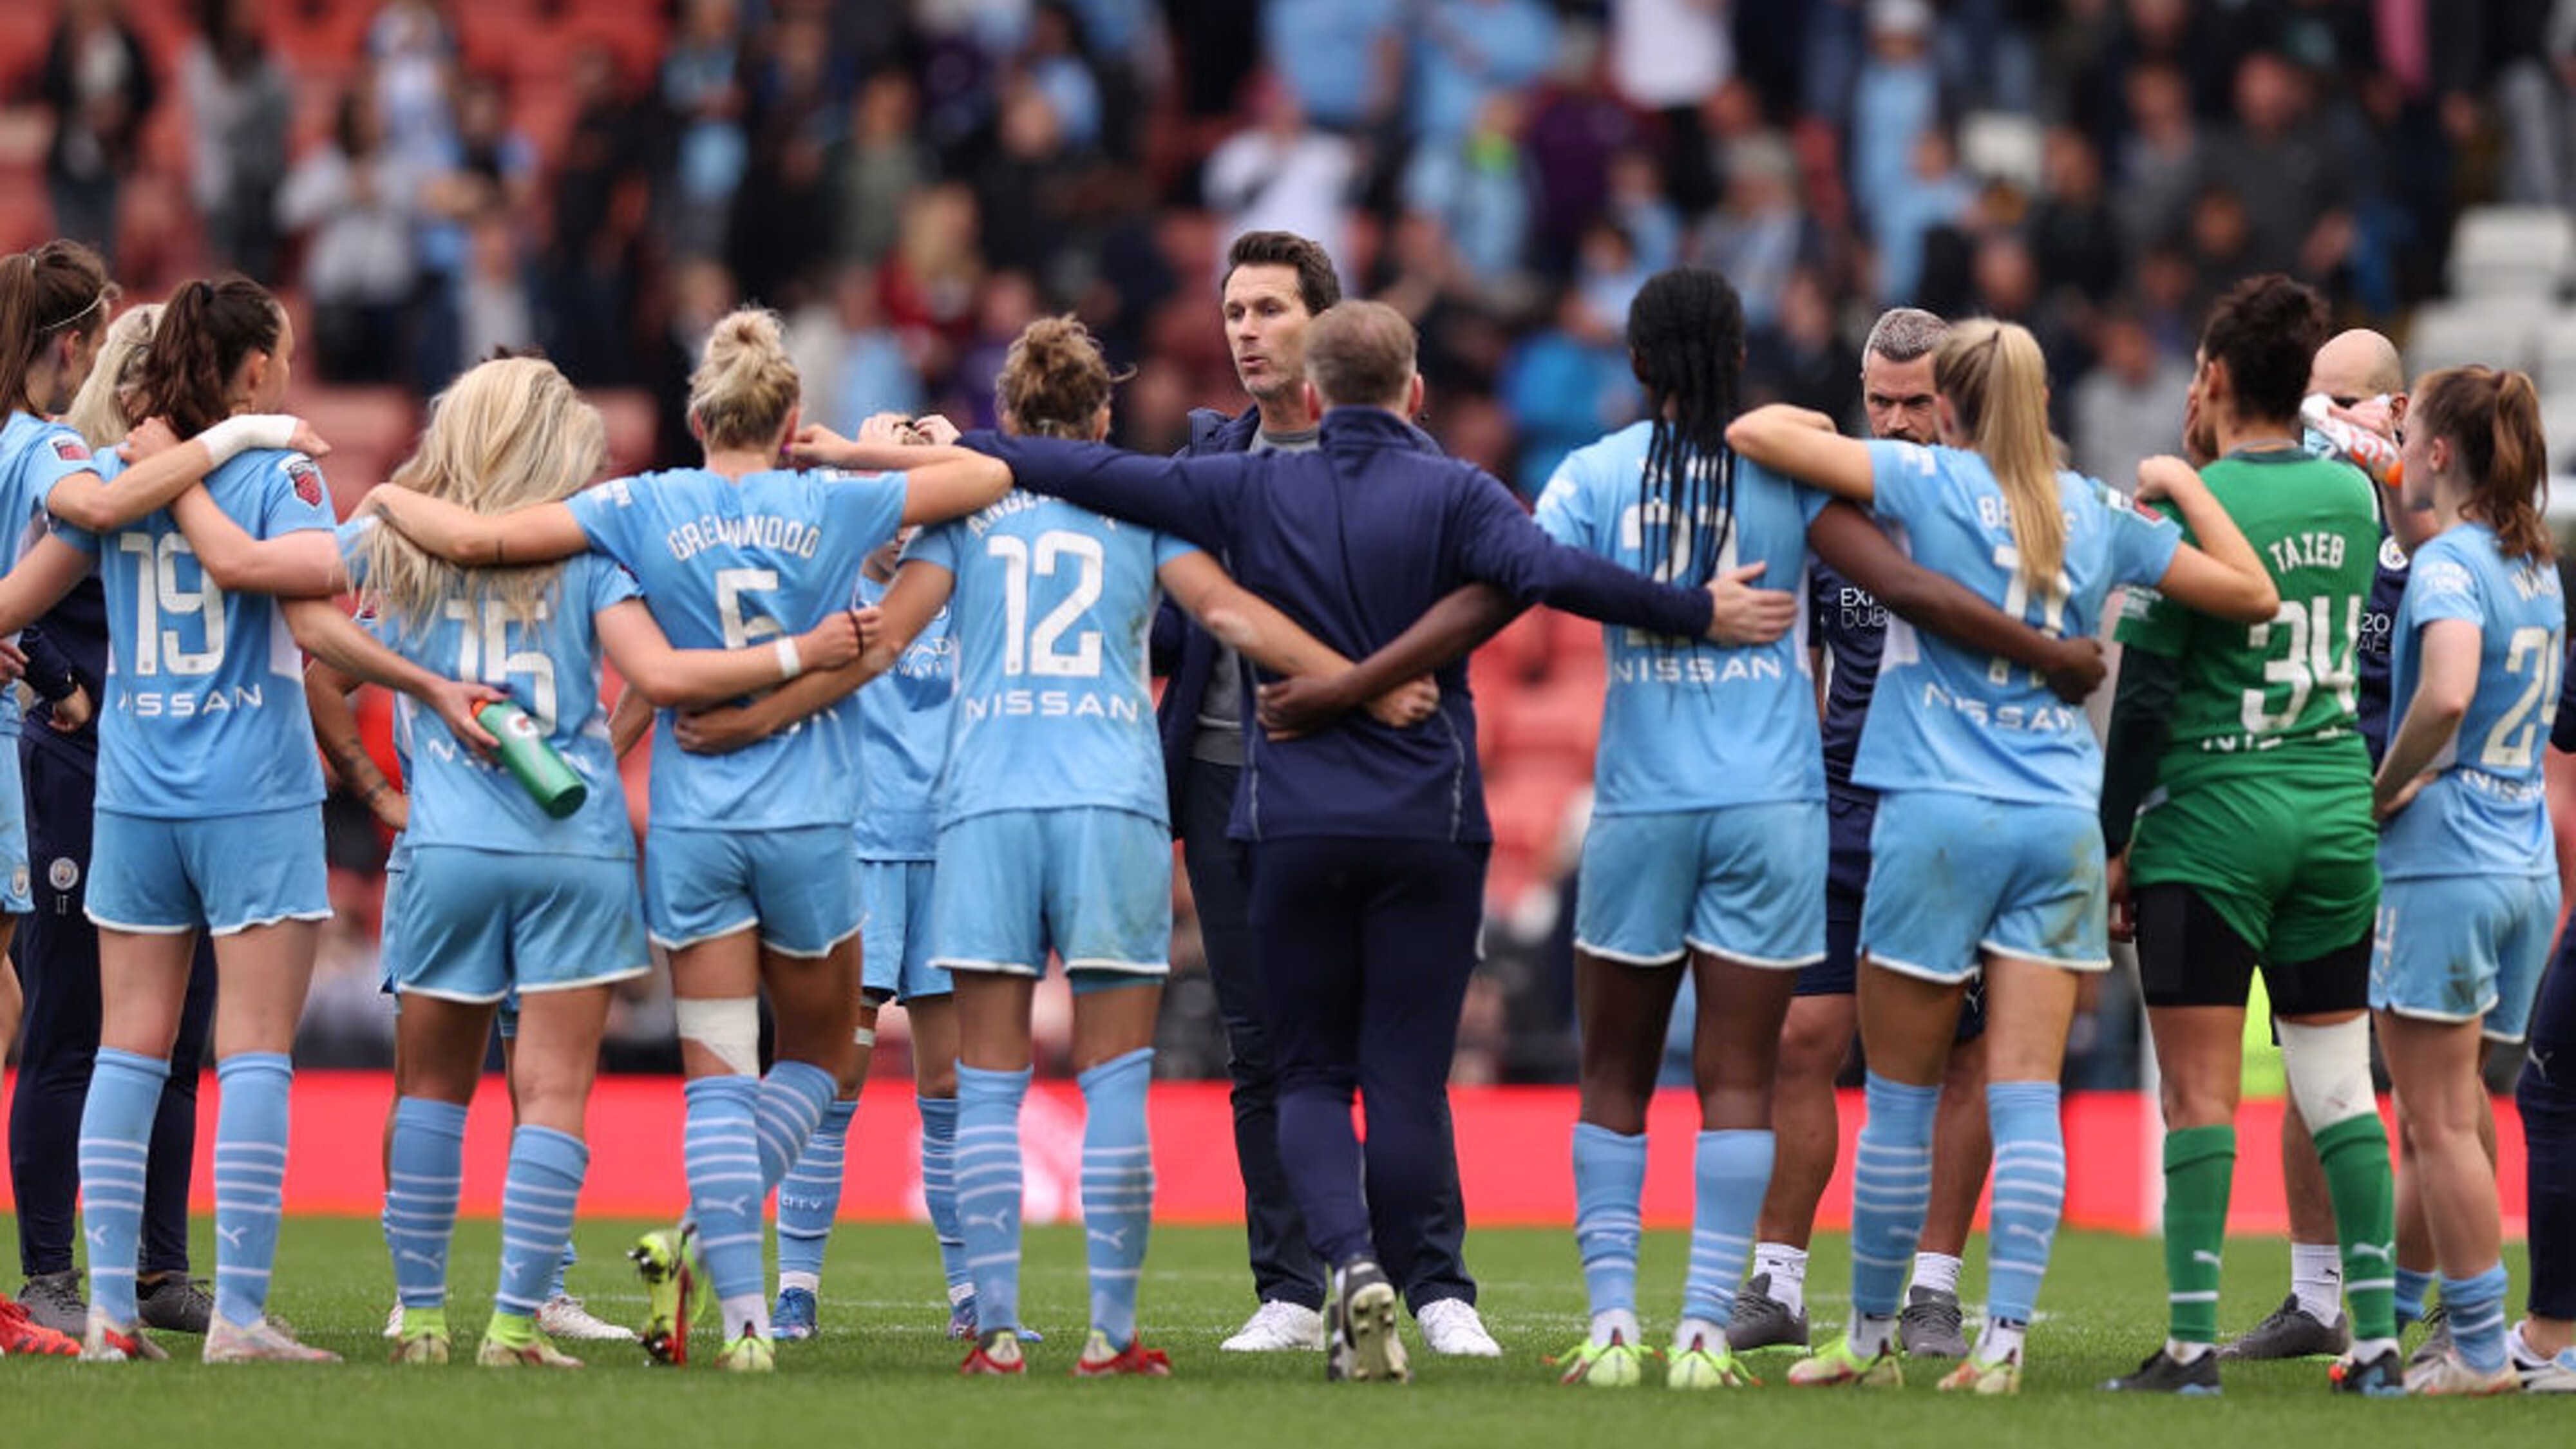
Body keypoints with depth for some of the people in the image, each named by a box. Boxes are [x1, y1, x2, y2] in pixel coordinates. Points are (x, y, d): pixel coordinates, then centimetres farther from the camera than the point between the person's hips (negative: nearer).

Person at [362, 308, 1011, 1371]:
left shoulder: (644, 508, -3)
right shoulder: (830, 507, -1)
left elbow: (475, 538, -8)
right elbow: (988, 476, 11)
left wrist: (392, 501, 10)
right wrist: (861, 453, 21)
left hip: (693, 825, 0)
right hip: (808, 823, 0)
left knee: (719, 1074, 2)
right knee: (817, 1055, 16)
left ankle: (744, 1315, -8)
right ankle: (706, 1240, -3)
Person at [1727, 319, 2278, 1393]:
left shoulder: (1929, 481, -3)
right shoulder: (2097, 515, 9)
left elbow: (1755, 434, -9)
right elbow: (2252, 592, 17)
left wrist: (1797, 421, 13)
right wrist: (2185, 487, 28)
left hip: (1939, 812, -3)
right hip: (2060, 822, 3)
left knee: (1901, 1094, 6)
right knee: (2026, 1098, -1)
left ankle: (1871, 1337, 15)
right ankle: (2003, 1338, -8)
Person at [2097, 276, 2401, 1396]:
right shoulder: (2353, 495, 5)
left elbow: (2147, 691, -10)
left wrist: (2115, 839, -3)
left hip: (2211, 818, -5)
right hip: (2337, 817, 5)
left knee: (2200, 1094, -3)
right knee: (2341, 1086, 9)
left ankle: (2192, 1343, -5)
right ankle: (2377, 1336, 6)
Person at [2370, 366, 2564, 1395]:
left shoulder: (2450, 563, -14)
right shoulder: (2540, 570, 11)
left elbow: (2446, 694, -30)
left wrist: (2387, 788, -16)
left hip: (2444, 864, -8)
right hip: (2528, 867, 8)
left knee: (2440, 1123, -2)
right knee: (2450, 1115, 12)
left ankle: (2481, 1350, -2)